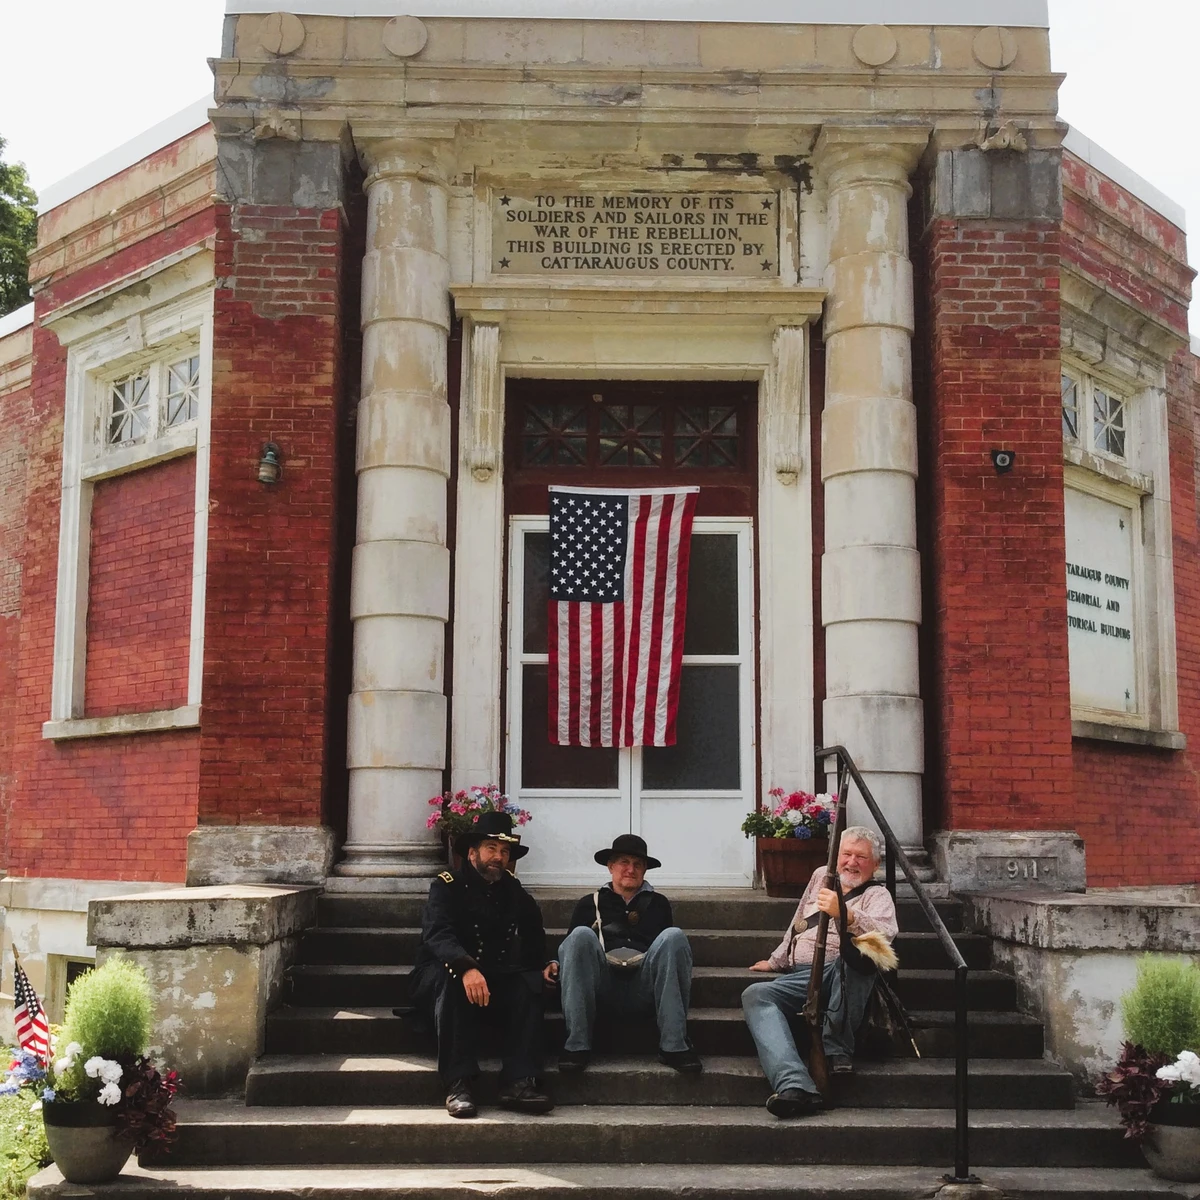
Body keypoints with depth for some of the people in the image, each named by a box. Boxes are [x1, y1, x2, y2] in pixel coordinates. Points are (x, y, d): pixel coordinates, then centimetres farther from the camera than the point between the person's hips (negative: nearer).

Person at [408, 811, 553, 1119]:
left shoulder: (515, 894, 11)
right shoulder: (448, 886, -6)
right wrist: (466, 968, -44)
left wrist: (547, 967, -10)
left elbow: (535, 948, 12)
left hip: (495, 981, 4)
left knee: (528, 984, -26)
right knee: (452, 982, -36)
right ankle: (459, 1084, -40)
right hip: (441, 978, -4)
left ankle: (519, 1082, -36)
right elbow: (437, 934, -26)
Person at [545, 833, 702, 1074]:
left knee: (674, 935, -25)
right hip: (604, 988, 0)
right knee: (581, 934, -27)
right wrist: (556, 966, -4)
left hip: (644, 988, 0)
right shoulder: (590, 903, 21)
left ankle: (674, 1045, -28)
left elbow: (672, 946, 20)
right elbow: (573, 948, 17)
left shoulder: (658, 903, 24)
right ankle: (577, 1044, -28)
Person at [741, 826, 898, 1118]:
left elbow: (885, 933, -16)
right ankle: (795, 1085, -50)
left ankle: (837, 1050, -31)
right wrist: (776, 960, 39)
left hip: (843, 974, -4)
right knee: (755, 994, -28)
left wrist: (845, 914, -32)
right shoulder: (822, 876, 26)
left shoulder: (877, 895, 8)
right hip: (798, 975, 4)